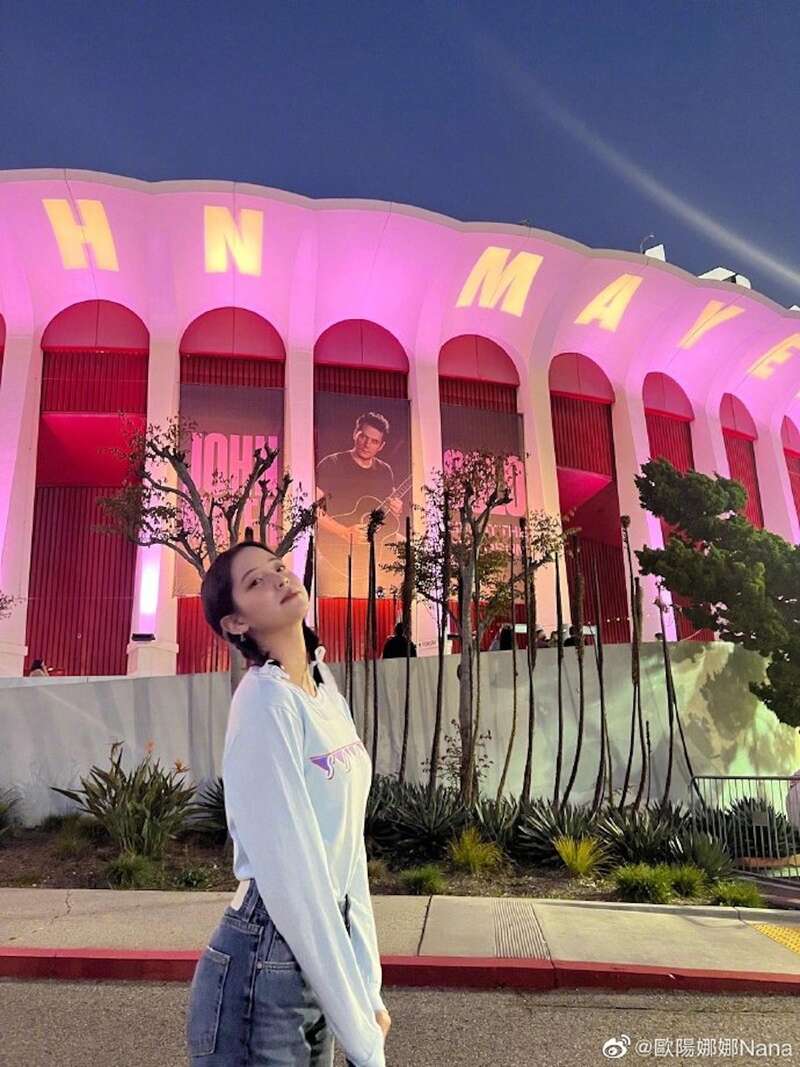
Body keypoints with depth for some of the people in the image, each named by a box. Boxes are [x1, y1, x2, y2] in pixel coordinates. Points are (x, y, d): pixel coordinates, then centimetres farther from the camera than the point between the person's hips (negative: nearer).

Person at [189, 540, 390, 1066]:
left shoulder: (326, 689, 5)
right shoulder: (266, 702, -21)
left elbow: (347, 850, 4)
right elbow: (291, 879, -23)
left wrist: (368, 987, 4)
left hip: (319, 953, 8)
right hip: (261, 969, -8)